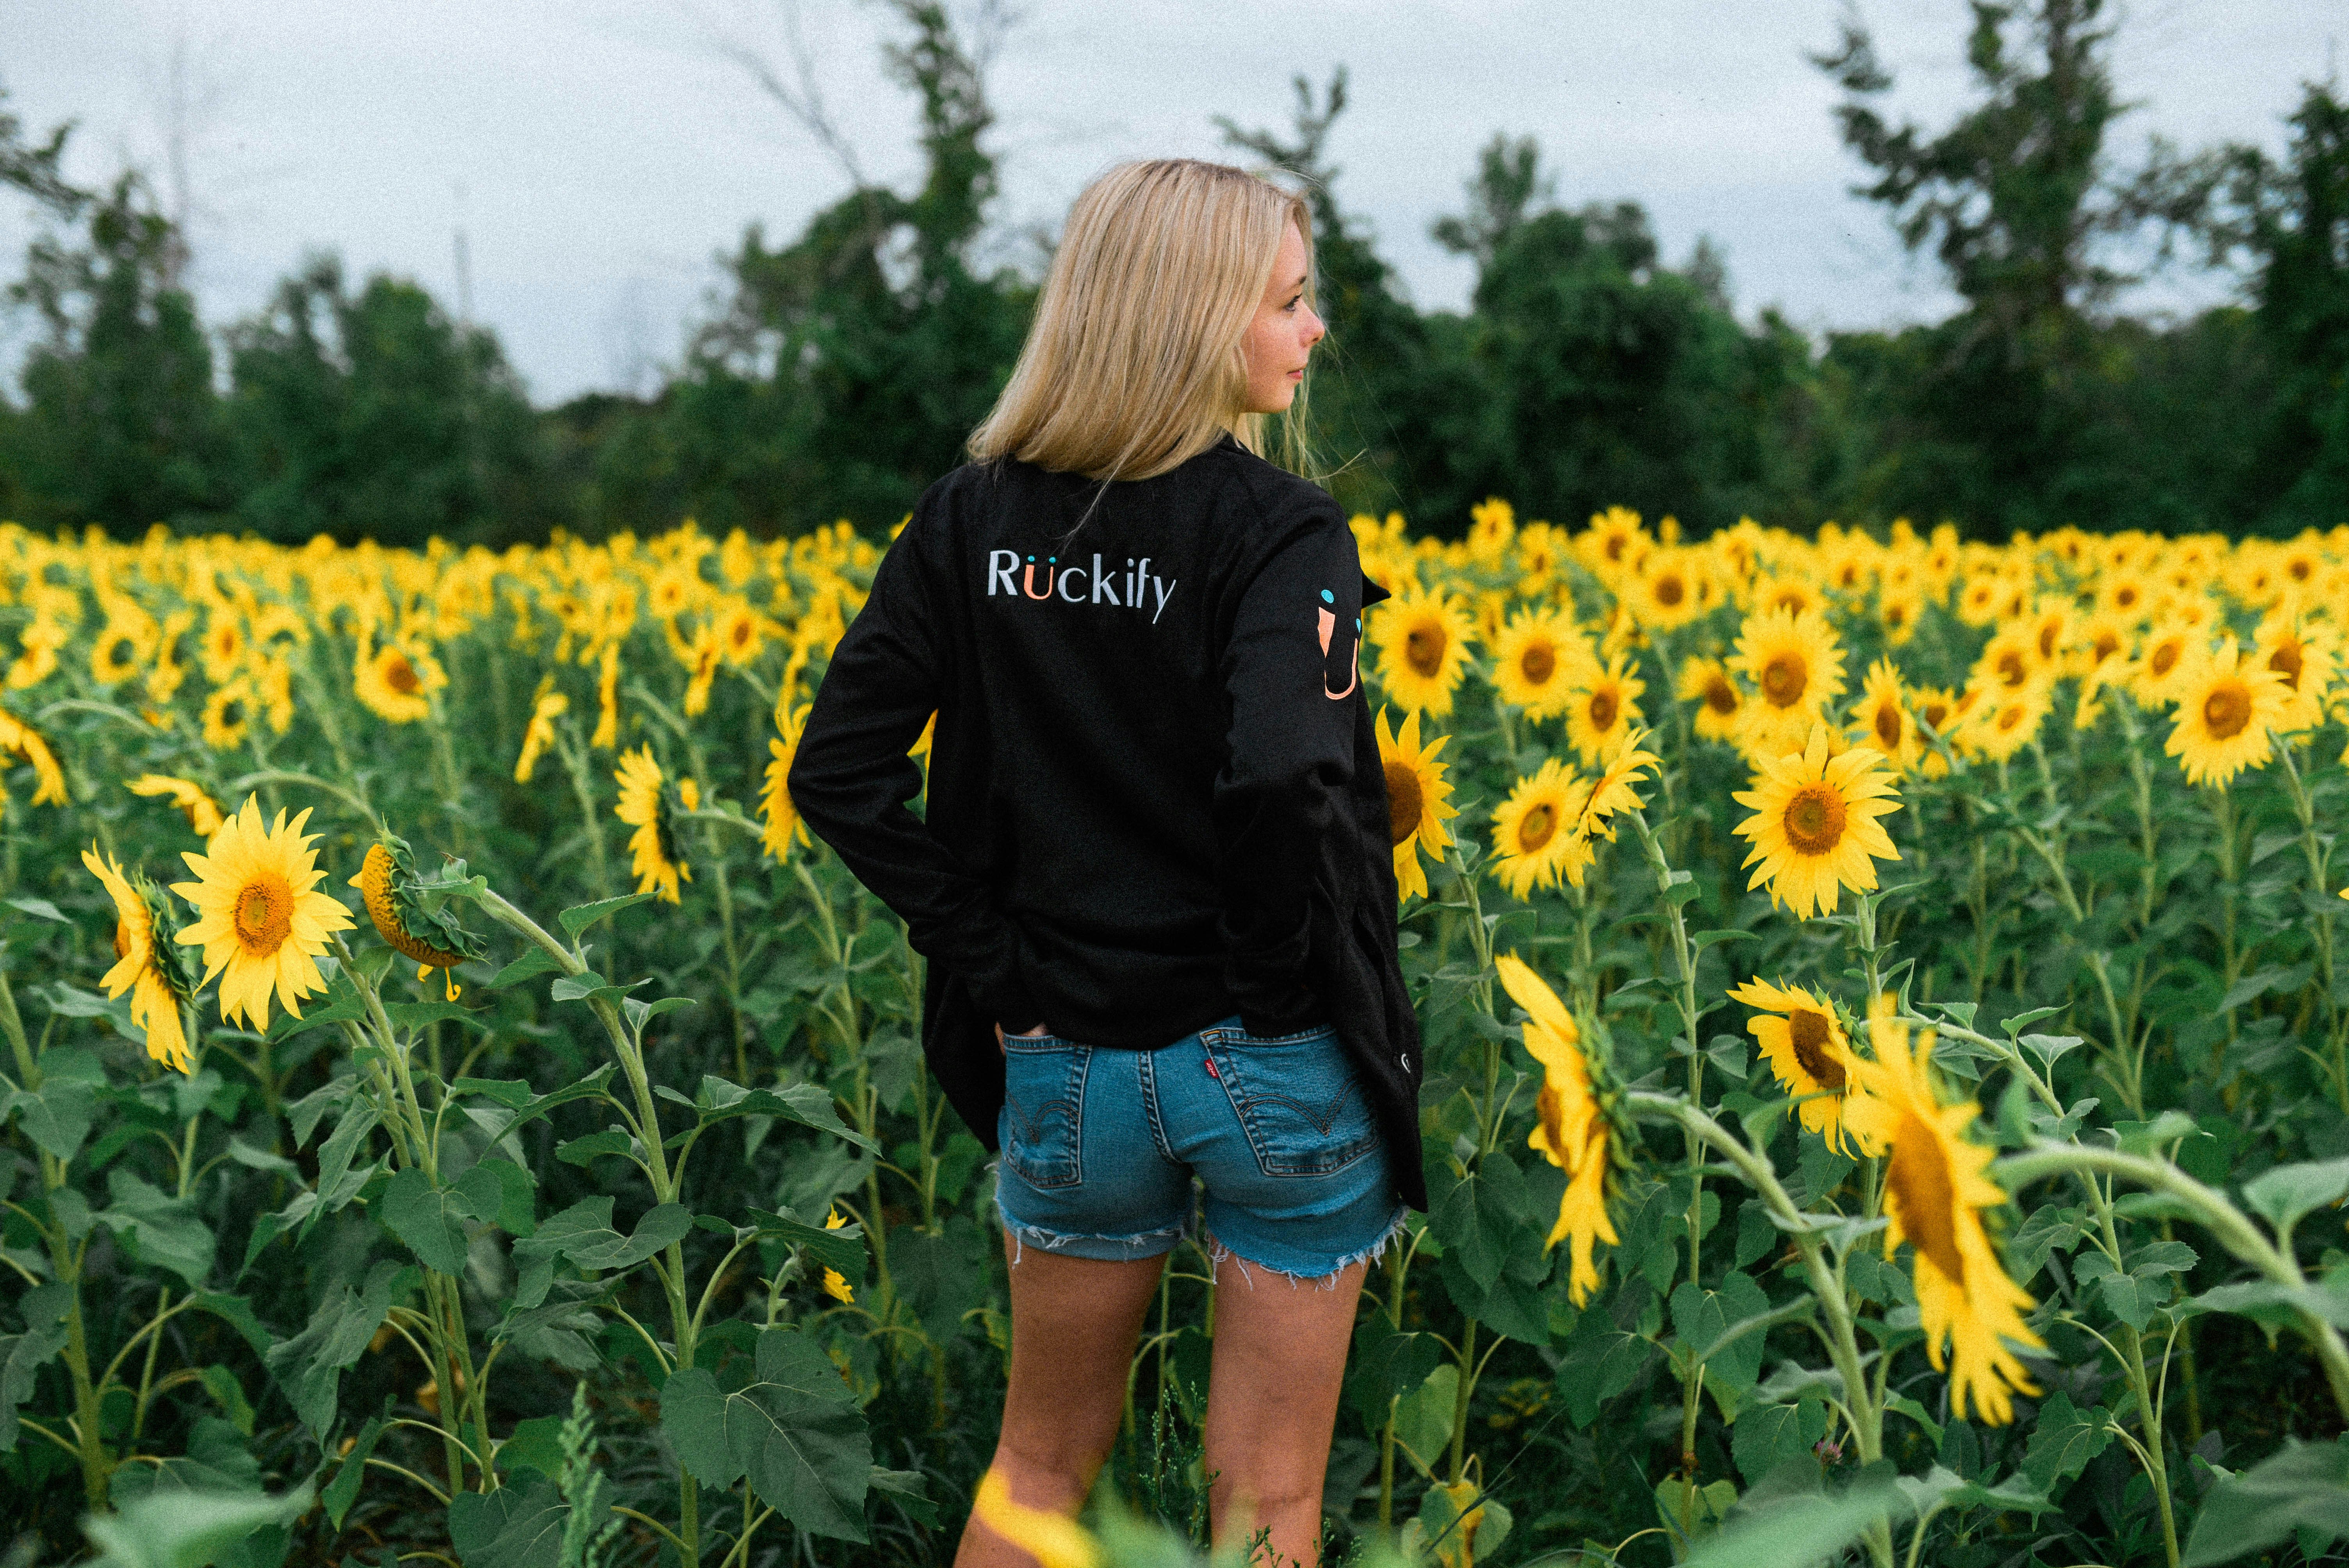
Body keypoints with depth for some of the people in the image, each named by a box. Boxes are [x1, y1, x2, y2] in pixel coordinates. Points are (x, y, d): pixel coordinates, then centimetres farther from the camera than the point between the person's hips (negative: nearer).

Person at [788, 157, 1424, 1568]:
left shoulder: (973, 518, 1)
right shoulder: (1281, 531, -14)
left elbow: (839, 774, -2)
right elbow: (1285, 781, -29)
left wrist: (989, 955, 1)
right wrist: (1299, 989, -13)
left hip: (1063, 1063, 4)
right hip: (1272, 1066, -4)